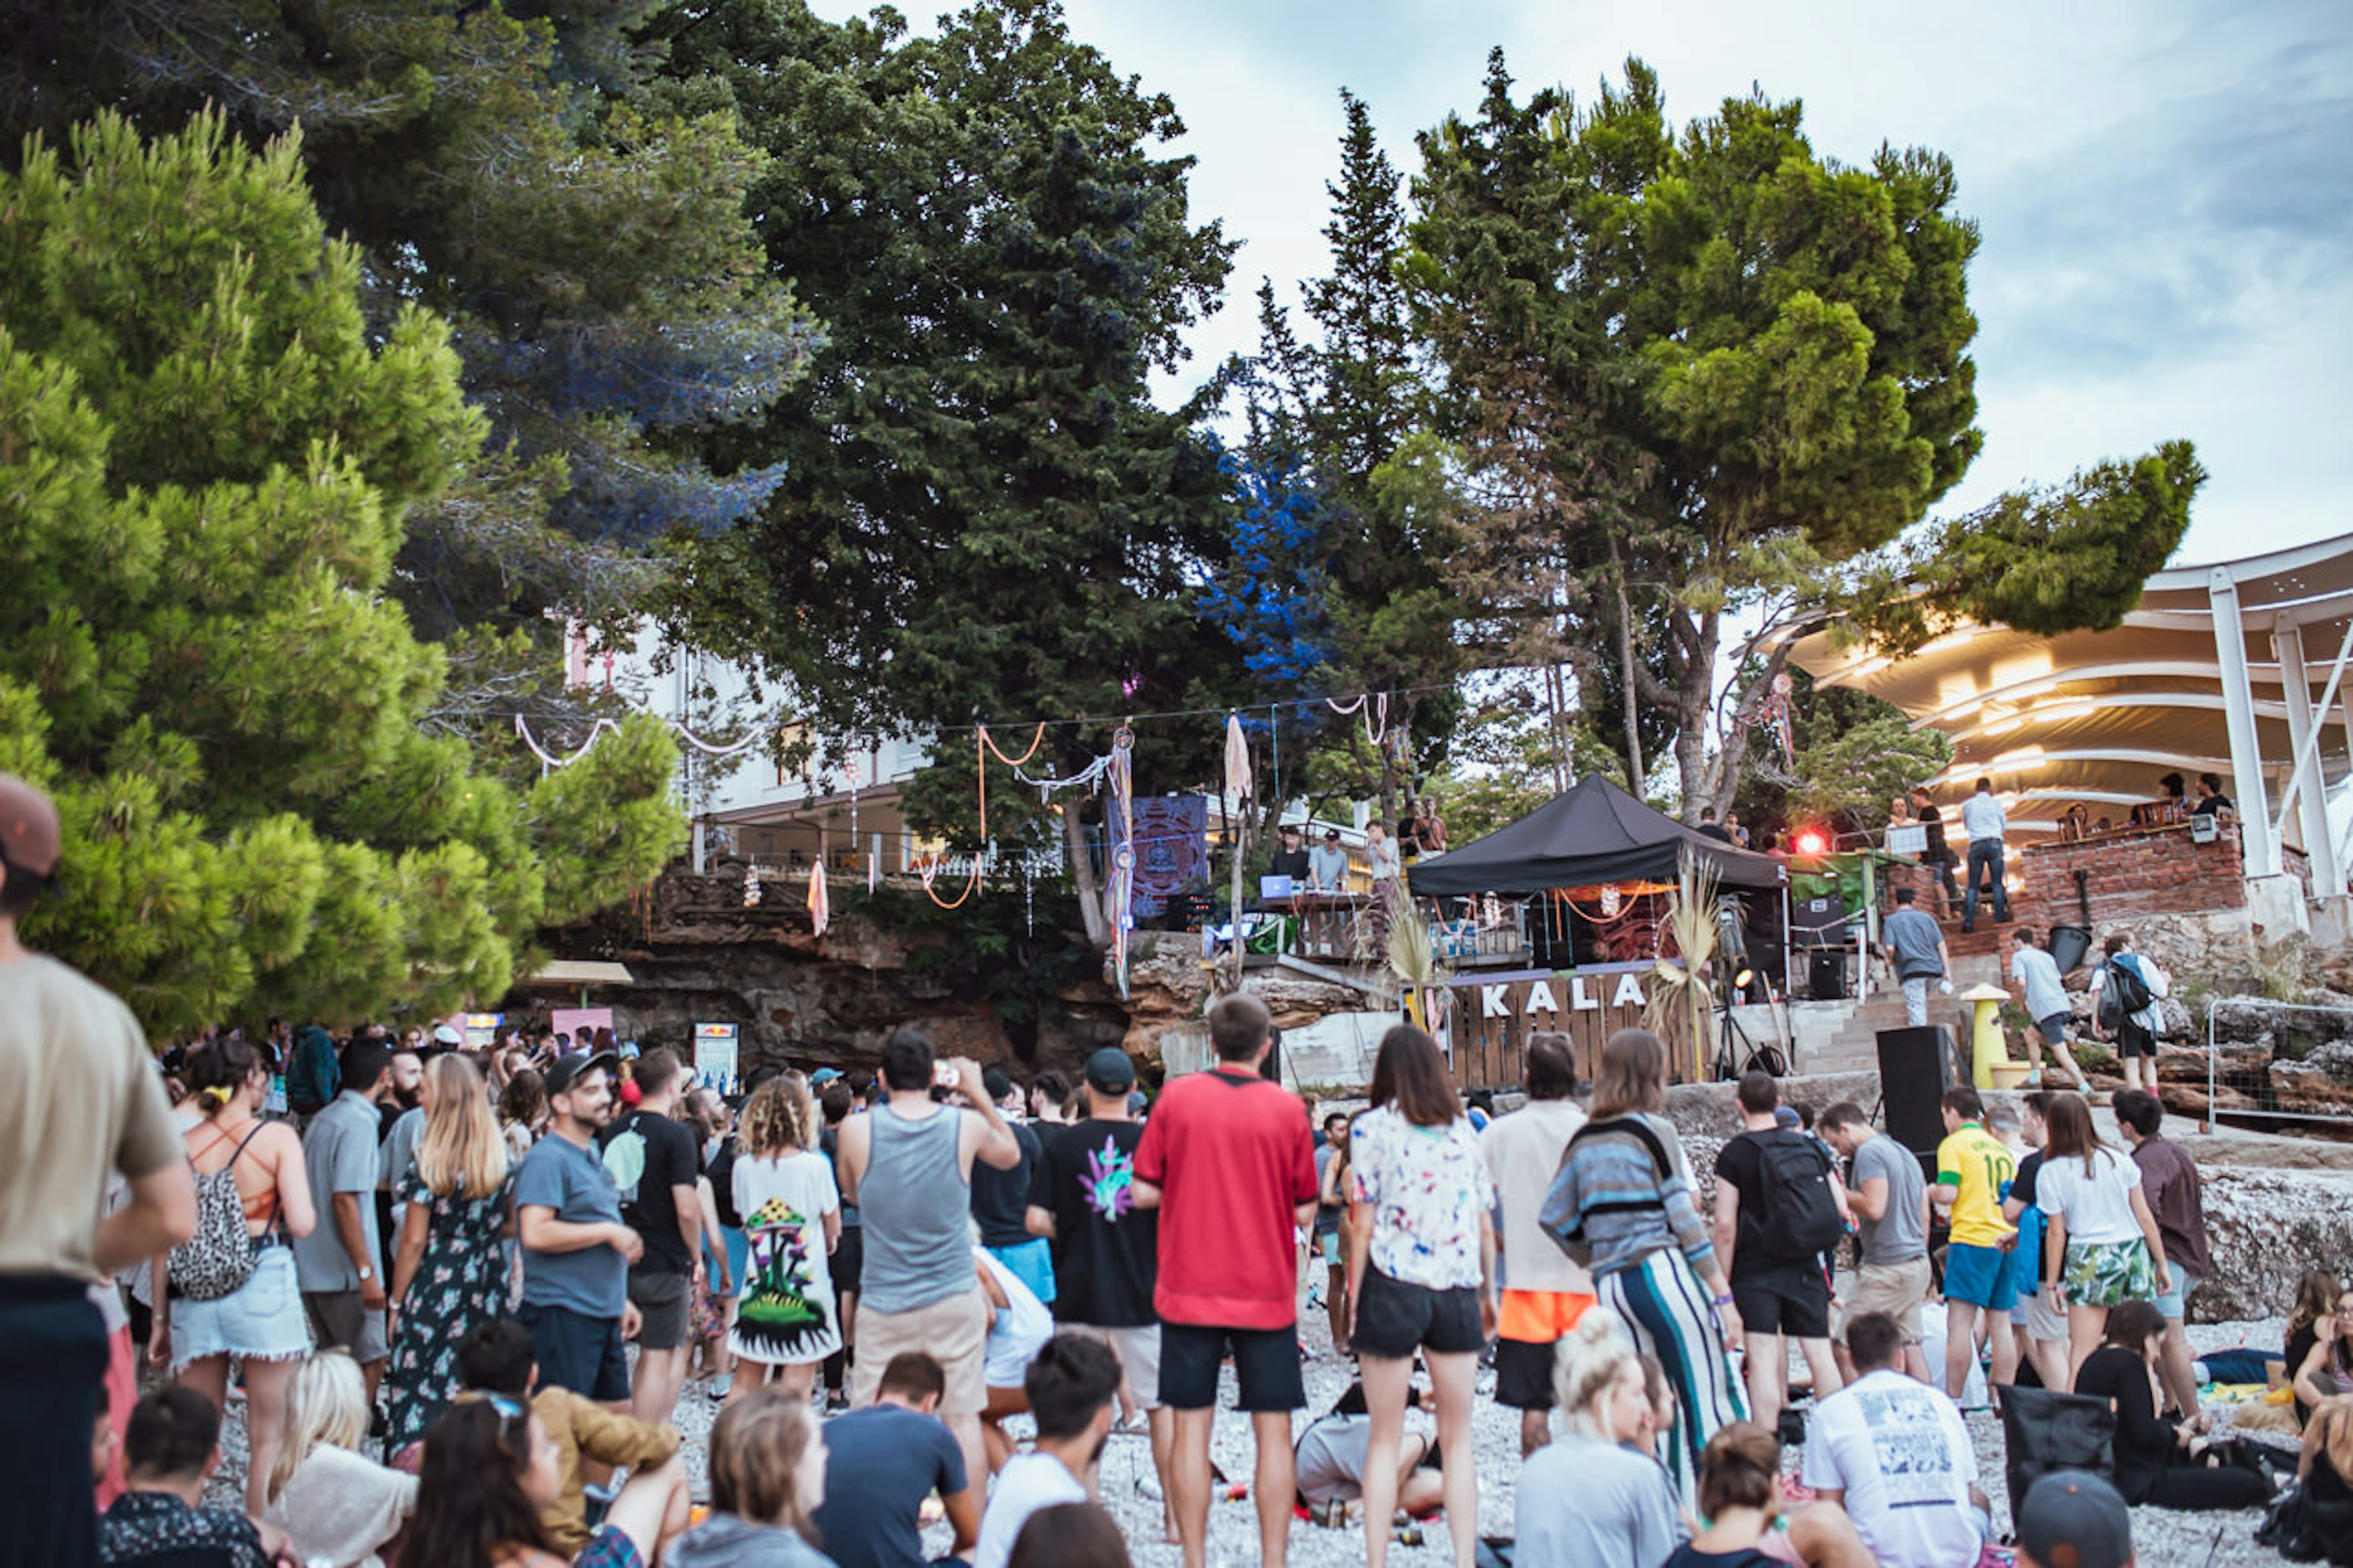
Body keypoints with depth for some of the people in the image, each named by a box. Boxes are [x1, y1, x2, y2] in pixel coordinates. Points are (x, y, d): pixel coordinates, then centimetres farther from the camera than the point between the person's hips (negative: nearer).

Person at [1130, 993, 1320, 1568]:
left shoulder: (1176, 1097, -4)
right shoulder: (1287, 1108, -5)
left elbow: (1145, 1193, -2)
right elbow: (1303, 1212, -2)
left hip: (1189, 1290, 1)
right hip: (1267, 1293, -1)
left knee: (1192, 1427, 8)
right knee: (1273, 1431, 7)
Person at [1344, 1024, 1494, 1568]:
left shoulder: (1372, 1128, -2)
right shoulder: (1464, 1130, 8)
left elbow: (1364, 1225, -5)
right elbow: (1485, 1225, 8)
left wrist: (1354, 1298, 2)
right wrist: (1489, 1295, 17)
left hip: (1393, 1285, -3)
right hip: (1456, 1292, 3)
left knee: (1386, 1438, 6)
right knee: (1457, 1438, 10)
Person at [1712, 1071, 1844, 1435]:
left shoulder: (1735, 1152, -6)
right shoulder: (1811, 1147, 6)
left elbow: (1725, 1225, -10)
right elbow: (1842, 1210, 6)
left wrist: (1722, 1283, -5)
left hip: (1757, 1267, -4)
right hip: (1805, 1266, 4)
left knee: (1762, 1357, -6)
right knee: (1820, 1353, 10)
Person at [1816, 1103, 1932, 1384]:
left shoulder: (1869, 1152, -11)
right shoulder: (1904, 1152, 18)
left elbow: (1874, 1207, -22)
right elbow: (1924, 1215, 21)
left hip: (1887, 1266, -10)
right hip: (1917, 1263, 10)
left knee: (1846, 1349, -6)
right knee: (1910, 1347, 12)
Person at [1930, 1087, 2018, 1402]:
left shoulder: (1954, 1144, -3)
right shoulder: (2001, 1148, 17)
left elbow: (1947, 1194, -12)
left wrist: (1925, 1192, 6)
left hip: (1972, 1239, -7)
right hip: (2005, 1241, 7)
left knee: (1959, 1323, -7)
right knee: (2001, 1325, 9)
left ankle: (1953, 1401, -10)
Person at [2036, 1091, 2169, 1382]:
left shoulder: (2050, 1172, -4)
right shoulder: (2118, 1160, 4)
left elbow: (2057, 1233, -2)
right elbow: (2145, 1218, 5)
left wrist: (2053, 1283, 5)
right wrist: (2162, 1265, 14)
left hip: (2088, 1259, -3)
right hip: (2133, 1252, 3)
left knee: (2081, 1352, -2)